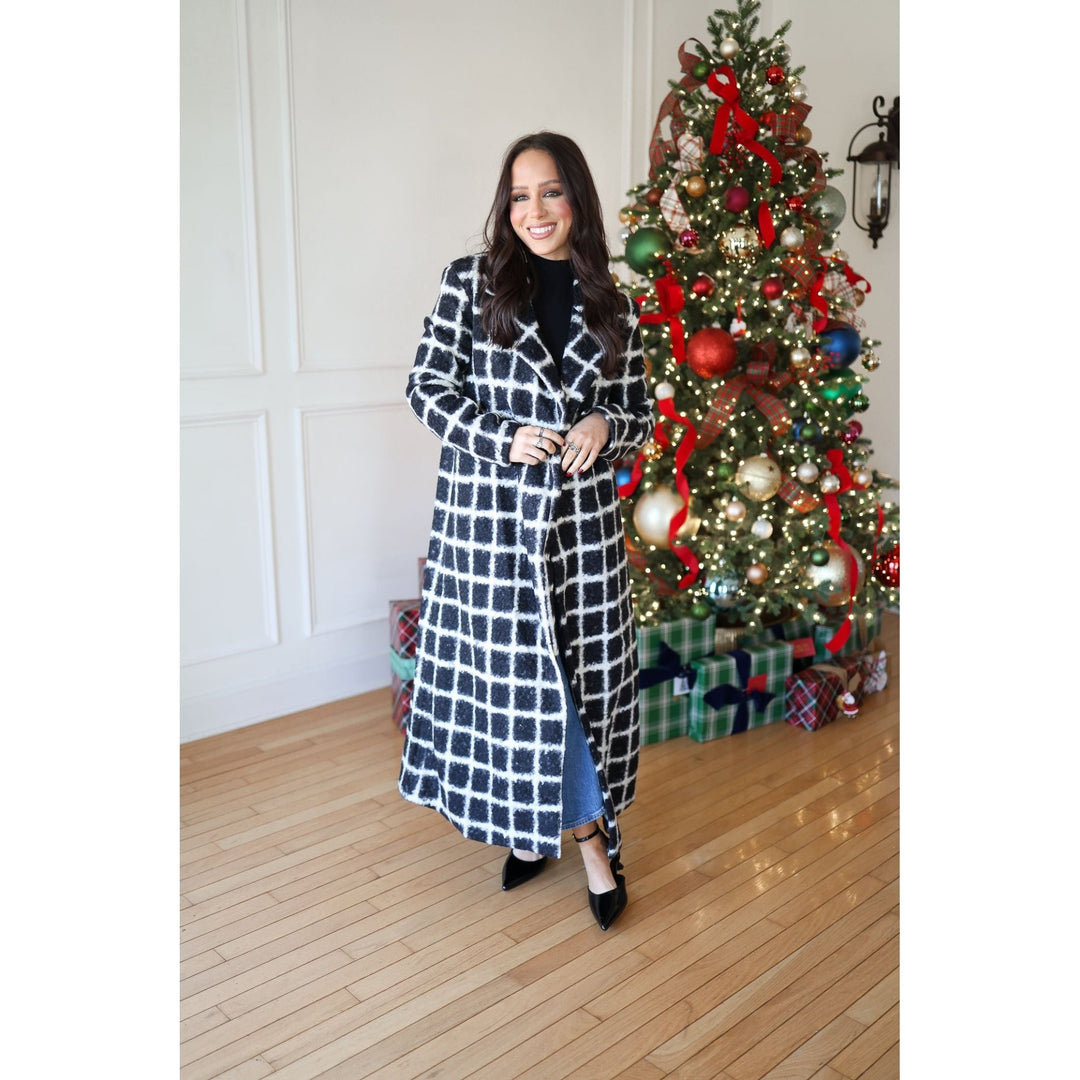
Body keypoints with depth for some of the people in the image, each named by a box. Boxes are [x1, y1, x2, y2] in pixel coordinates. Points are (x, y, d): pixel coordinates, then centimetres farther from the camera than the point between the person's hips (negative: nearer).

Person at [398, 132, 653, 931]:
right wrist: (504, 438, -14)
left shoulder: (612, 306, 7)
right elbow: (428, 388, -1)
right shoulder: (470, 282, 1)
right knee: (507, 666, 6)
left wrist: (605, 425, -10)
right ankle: (526, 822, 28)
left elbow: (642, 413, 13)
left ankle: (578, 821, 25)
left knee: (585, 668, 5)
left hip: (582, 512, 2)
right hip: (487, 510, -2)